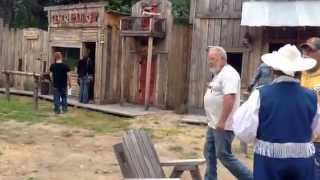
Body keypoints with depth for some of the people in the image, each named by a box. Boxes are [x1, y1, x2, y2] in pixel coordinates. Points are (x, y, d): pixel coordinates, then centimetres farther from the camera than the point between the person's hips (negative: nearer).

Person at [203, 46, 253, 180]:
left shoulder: (228, 74, -17)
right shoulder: (219, 74, 16)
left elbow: (229, 98, -28)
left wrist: (222, 121, -29)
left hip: (223, 125, -10)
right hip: (214, 124, 10)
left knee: (224, 155, -5)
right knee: (209, 153, 13)